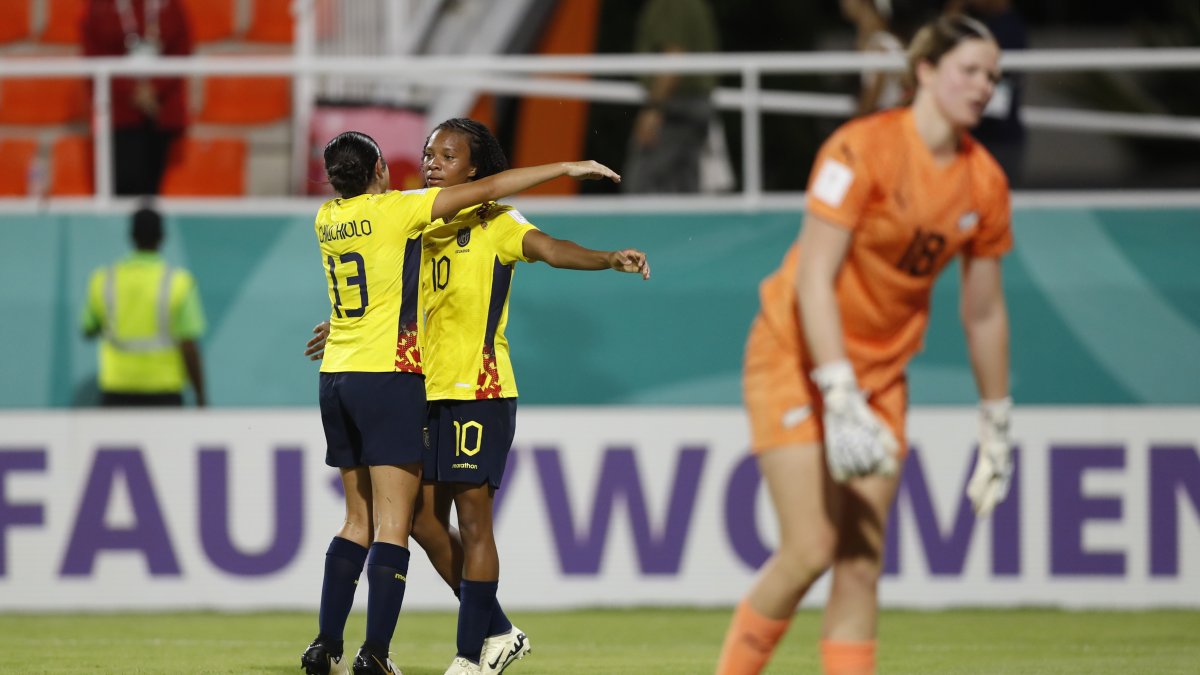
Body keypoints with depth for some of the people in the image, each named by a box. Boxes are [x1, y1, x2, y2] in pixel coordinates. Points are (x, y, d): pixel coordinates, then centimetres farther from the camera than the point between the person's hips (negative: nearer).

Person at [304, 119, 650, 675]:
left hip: (479, 390, -8)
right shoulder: (425, 228, 14)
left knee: (472, 520, -5)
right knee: (424, 519, 8)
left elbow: (550, 249, -25)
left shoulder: (496, 224, -6)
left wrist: (609, 259, -43)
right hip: (430, 390, 8)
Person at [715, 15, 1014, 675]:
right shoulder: (862, 149, -19)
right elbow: (813, 280, -23)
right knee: (810, 550, -14)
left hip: (881, 369, 6)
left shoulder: (984, 182, 0)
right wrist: (841, 402, -29)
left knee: (862, 563, -1)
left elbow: (984, 313, 10)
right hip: (798, 359, -6)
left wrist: (995, 429, 13)